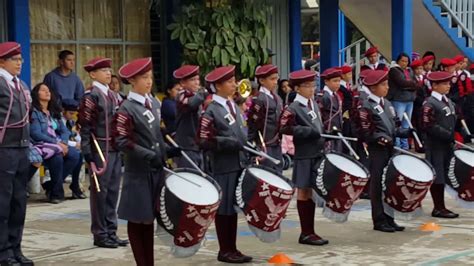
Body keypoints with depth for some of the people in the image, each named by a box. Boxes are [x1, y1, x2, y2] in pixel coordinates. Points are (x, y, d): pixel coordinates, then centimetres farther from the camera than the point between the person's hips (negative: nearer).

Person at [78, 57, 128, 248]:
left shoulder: (112, 95, 14)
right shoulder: (91, 96, -10)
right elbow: (85, 128, -13)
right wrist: (89, 157, -17)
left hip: (116, 150, 8)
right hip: (101, 151, -7)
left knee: (113, 192, 10)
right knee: (100, 192, 0)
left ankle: (111, 232, 18)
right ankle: (100, 235, 7)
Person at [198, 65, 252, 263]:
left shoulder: (233, 106, 14)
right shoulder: (211, 111, -11)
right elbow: (204, 141, -17)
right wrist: (231, 143, -20)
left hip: (238, 163, 8)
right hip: (223, 167, -7)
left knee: (234, 208, 12)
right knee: (224, 209, 1)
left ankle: (232, 249, 19)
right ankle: (225, 251, 10)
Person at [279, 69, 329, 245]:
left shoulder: (314, 103, 14)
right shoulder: (293, 108, -11)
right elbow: (285, 128, -24)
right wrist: (311, 132, -22)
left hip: (317, 154, 7)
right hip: (305, 156, -7)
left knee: (311, 192, 11)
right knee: (304, 192, 0)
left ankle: (309, 232, 17)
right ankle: (306, 233, 5)